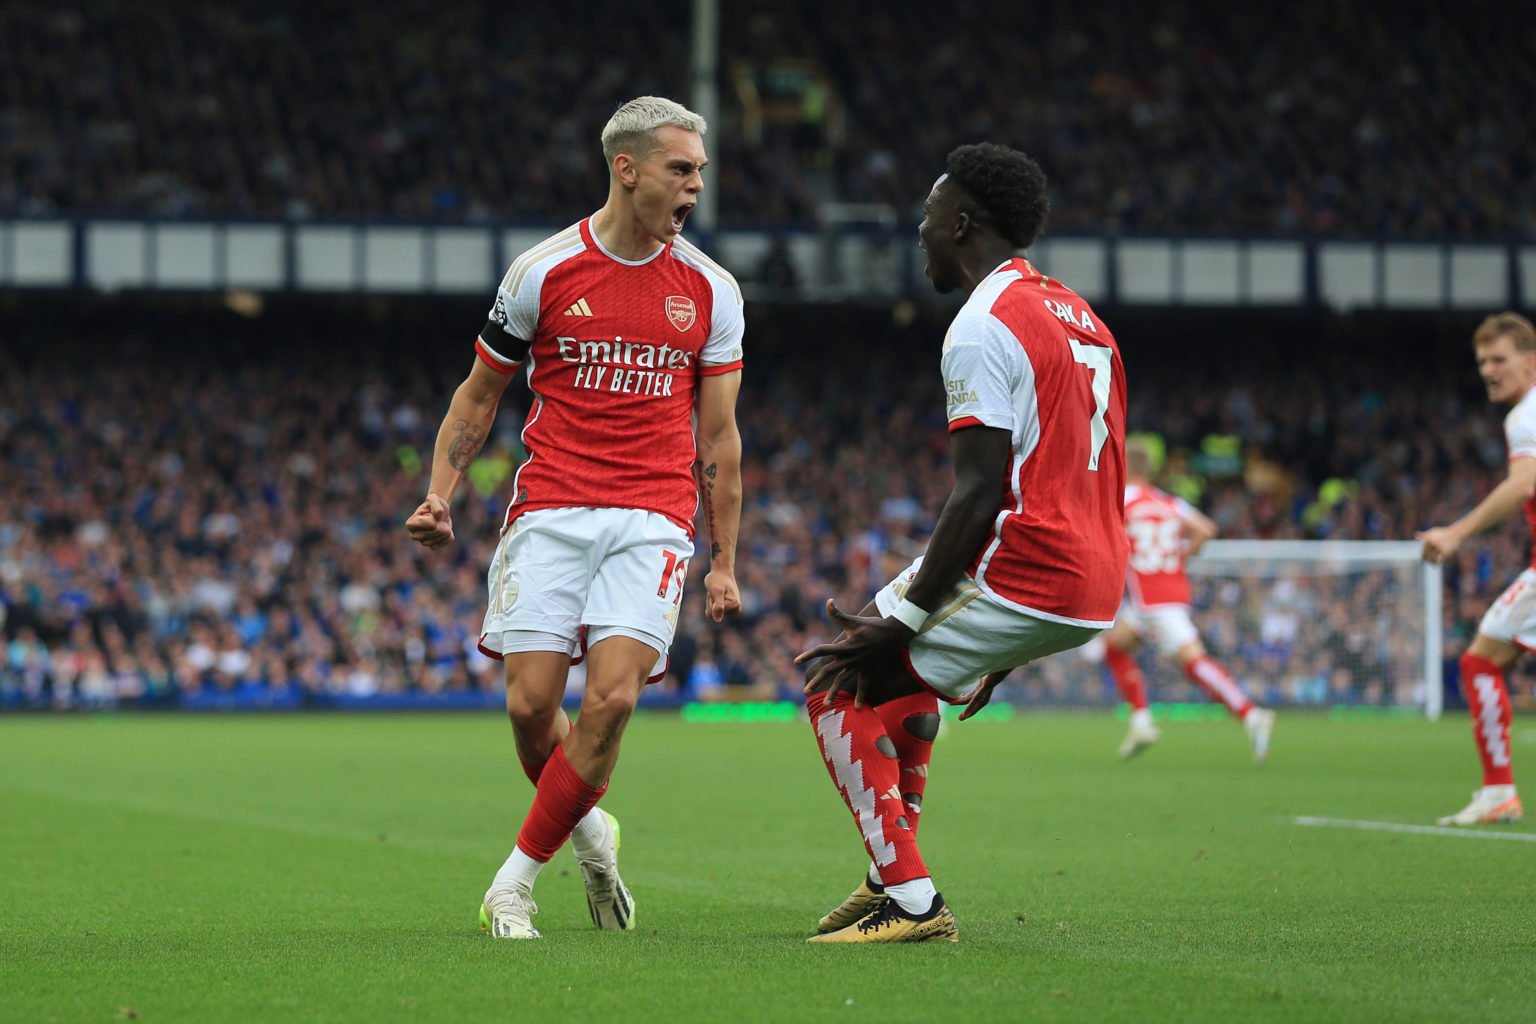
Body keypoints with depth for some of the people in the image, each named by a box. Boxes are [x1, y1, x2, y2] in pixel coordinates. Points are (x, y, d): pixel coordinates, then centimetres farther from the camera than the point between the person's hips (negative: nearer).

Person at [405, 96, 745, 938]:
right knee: (531, 701, -9)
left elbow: (717, 437, 12)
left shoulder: (710, 291, 7)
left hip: (653, 517, 0)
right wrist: (440, 493, 0)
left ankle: (515, 882, -3)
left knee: (612, 695, -16)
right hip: (550, 510, 0)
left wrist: (724, 562, 9)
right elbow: (479, 393, 13)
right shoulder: (544, 272, 1)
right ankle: (590, 836, 22)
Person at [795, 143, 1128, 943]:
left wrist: (901, 624, -16)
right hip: (1095, 589, 10)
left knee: (839, 690, 1)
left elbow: (981, 496, -20)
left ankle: (910, 899, -6)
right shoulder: (1079, 317, 17)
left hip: (1020, 577, -10)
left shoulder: (983, 328, -13)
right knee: (900, 674, 30)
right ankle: (894, 876, 27)